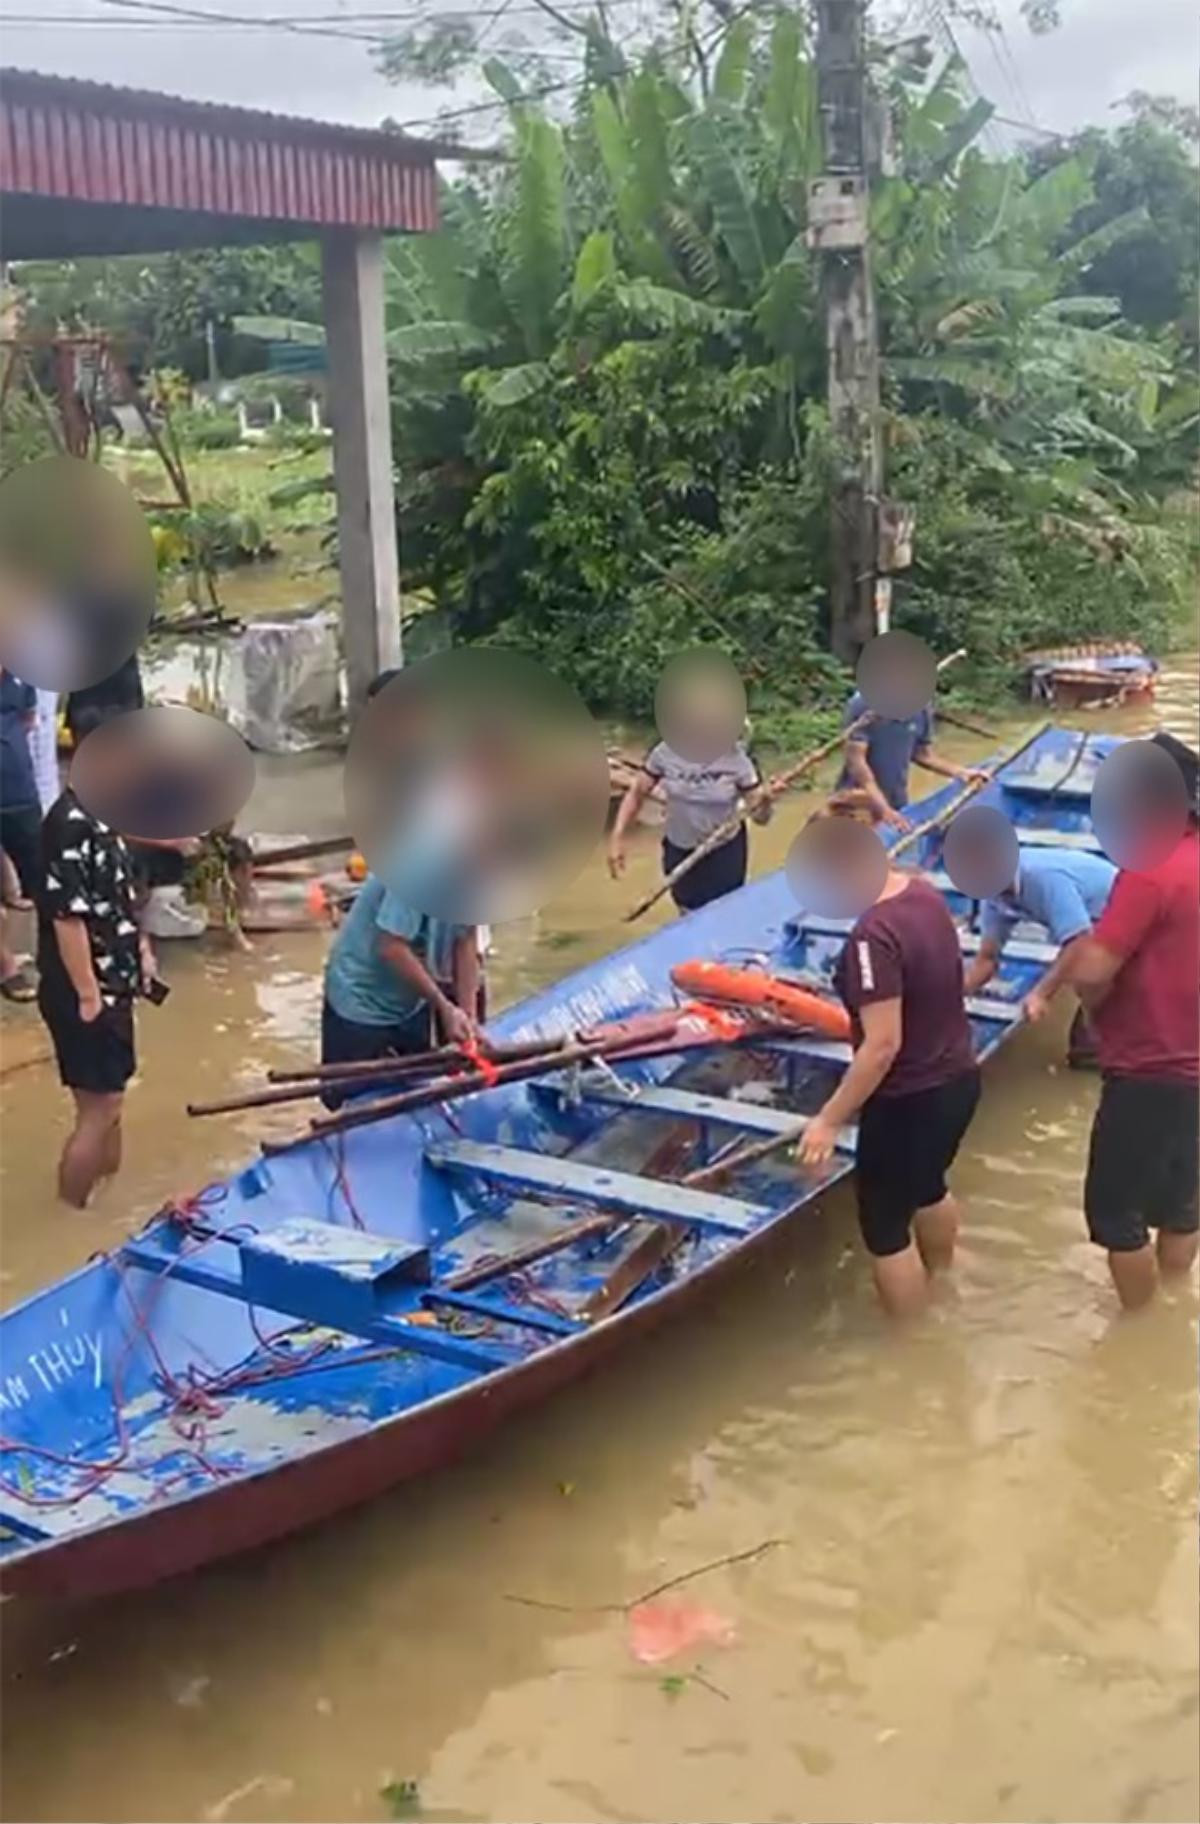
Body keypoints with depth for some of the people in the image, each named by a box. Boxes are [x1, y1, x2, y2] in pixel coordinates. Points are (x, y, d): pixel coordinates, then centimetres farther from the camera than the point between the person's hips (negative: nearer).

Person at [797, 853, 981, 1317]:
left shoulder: (873, 935, -29)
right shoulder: (924, 893, -3)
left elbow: (883, 1045, -29)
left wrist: (830, 1119, -21)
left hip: (909, 1101, -9)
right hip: (958, 1078, 9)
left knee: (884, 1226, 12)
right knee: (927, 1188, 34)